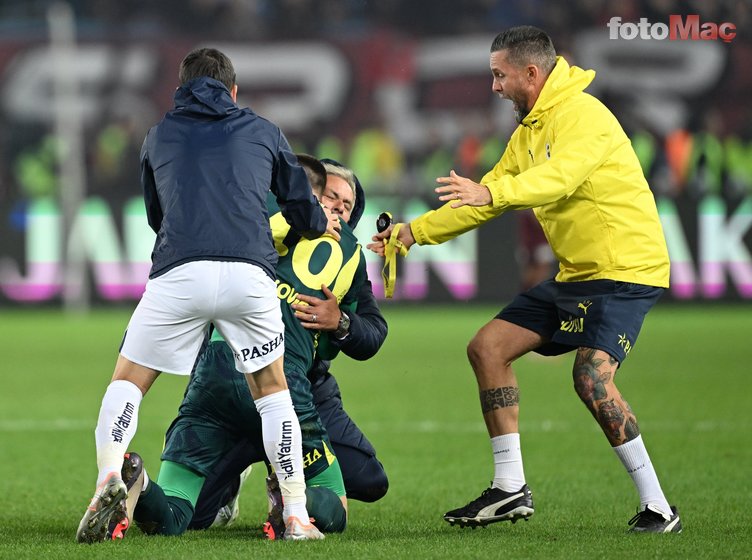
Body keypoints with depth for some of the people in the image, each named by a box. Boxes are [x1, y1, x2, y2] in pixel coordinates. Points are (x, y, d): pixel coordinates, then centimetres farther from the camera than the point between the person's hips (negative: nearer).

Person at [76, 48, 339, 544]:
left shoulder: (159, 136, 25)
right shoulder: (262, 131, 23)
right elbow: (305, 211, 28)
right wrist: (321, 225, 53)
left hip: (178, 272, 0)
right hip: (250, 271, 0)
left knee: (127, 383, 11)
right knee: (272, 388, 18)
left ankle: (110, 479, -14)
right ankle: (296, 513, 12)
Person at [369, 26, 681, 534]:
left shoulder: (583, 115, -16)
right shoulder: (528, 132, 14)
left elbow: (558, 177, -35)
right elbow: (486, 198, 23)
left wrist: (492, 192, -49)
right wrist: (413, 233, 19)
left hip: (625, 270, -10)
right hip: (574, 276, 10)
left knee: (592, 378, -25)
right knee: (488, 347, 4)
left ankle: (658, 507, -17)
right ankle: (510, 488, 8)